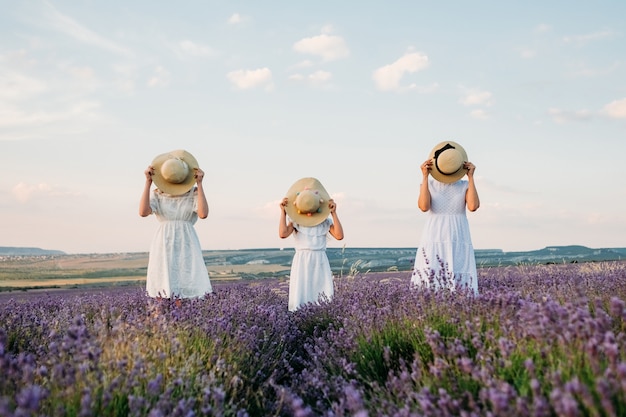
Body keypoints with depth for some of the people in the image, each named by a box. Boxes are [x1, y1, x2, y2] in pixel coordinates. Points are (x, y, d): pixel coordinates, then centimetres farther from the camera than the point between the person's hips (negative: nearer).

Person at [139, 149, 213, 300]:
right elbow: (143, 212, -13)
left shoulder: (194, 193, 2)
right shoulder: (157, 194, 5)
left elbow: (203, 214, -16)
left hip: (186, 246, -1)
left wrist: (199, 184, -13)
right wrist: (148, 182, -9)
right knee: (163, 289, -3)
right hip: (164, 245, 1)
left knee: (187, 286, -8)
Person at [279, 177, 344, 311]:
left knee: (325, 300, -5)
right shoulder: (295, 220, 1)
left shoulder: (325, 220, 7)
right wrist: (283, 211, -11)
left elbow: (339, 235, -5)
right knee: (301, 298, -6)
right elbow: (283, 234, -16)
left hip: (321, 263, 2)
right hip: (302, 262, -2)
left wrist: (334, 213, -6)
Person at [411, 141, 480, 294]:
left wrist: (471, 177, -7)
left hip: (458, 242, 1)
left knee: (461, 287, -8)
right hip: (434, 242, 0)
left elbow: (473, 206, -13)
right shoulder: (428, 184, 7)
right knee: (429, 286, -10)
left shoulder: (465, 185, 8)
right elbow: (424, 206, -13)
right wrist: (425, 176, -11)